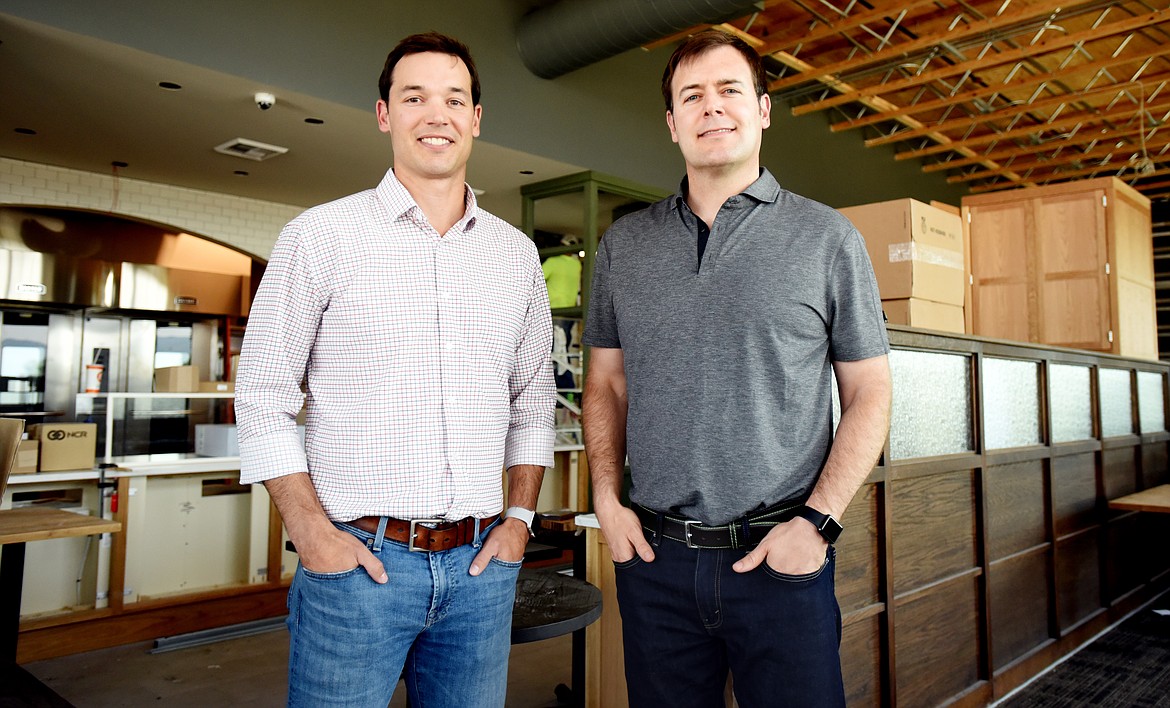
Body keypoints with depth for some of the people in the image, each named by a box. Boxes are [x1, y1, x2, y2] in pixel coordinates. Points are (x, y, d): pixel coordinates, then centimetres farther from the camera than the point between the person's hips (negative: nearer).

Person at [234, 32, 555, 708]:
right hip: (355, 558, -3)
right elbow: (264, 398, -2)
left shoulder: (517, 254, 8)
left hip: (481, 563, 4)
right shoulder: (322, 234, -2)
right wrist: (312, 531, -9)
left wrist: (520, 517, 4)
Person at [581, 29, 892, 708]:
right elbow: (606, 383, 11)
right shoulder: (625, 244, 7)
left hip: (781, 558, -2)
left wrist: (817, 521, -10)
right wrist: (607, 498, 0)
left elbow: (869, 396, 0)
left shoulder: (828, 238, 0)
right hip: (654, 556, 3)